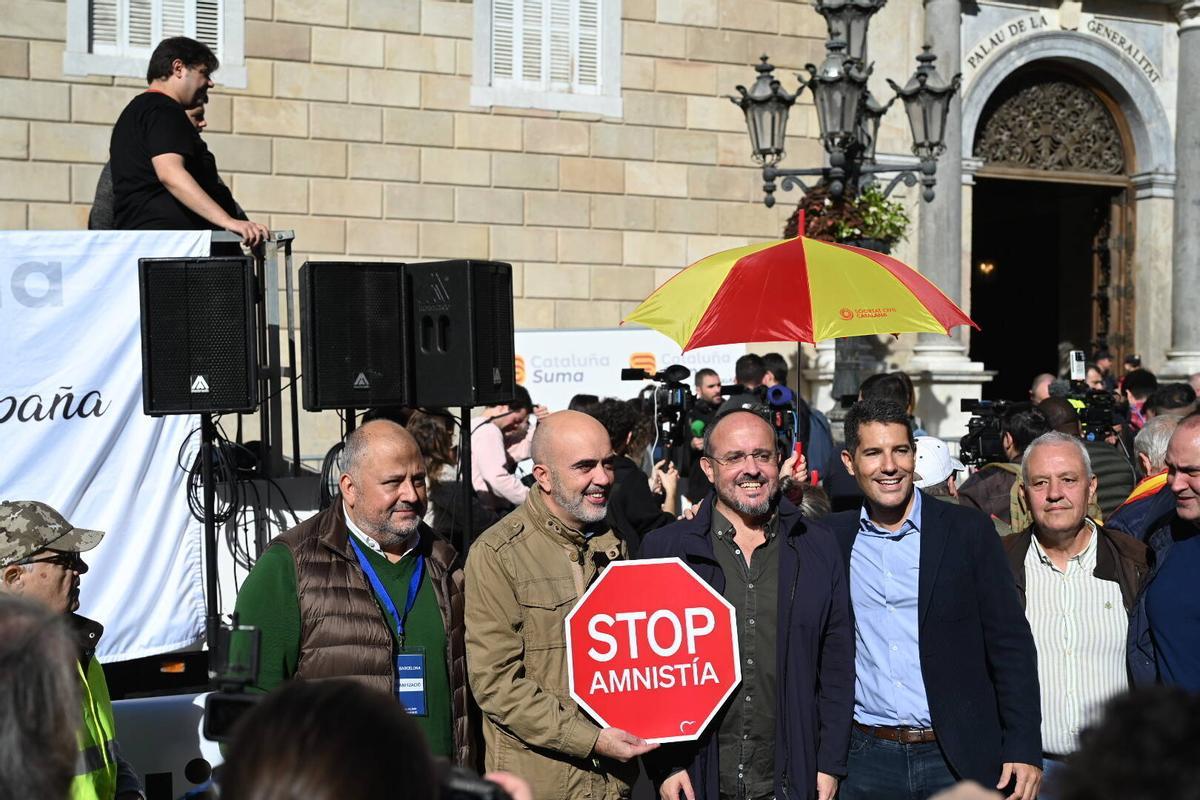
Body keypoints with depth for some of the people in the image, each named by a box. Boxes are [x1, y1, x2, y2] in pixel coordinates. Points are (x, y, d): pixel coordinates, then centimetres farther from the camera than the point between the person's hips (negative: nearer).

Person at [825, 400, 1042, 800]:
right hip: (866, 760, 2)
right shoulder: (832, 538, 4)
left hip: (961, 759, -1)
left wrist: (1023, 748, -8)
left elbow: (1010, 643, -2)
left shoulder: (968, 530, -1)